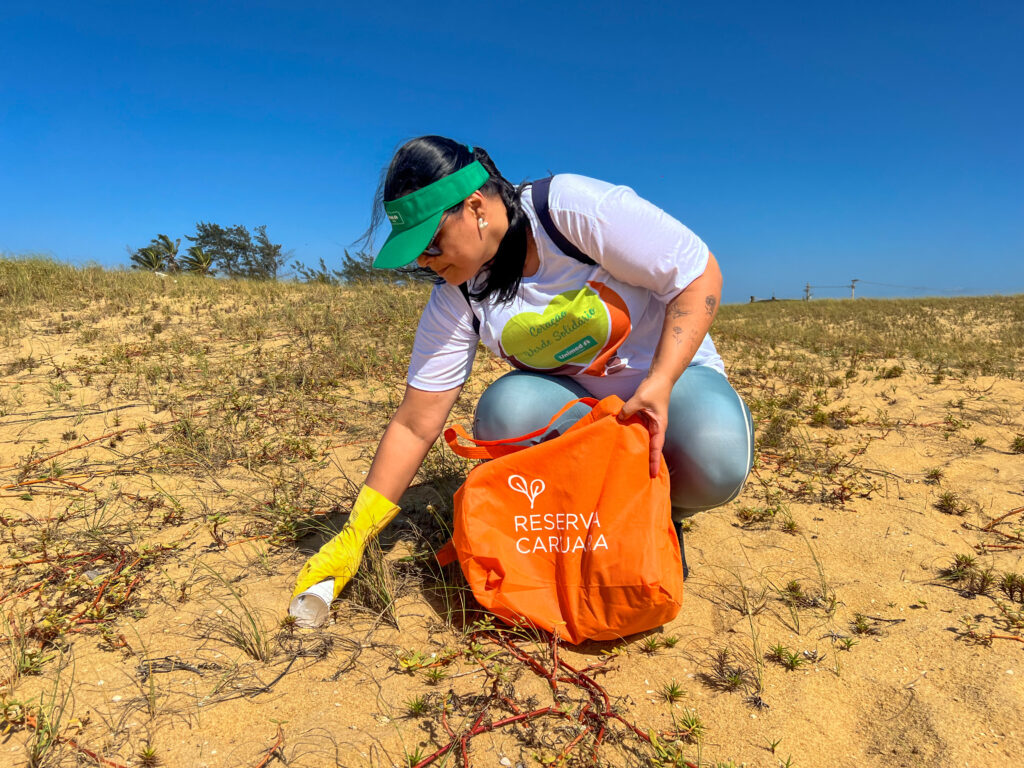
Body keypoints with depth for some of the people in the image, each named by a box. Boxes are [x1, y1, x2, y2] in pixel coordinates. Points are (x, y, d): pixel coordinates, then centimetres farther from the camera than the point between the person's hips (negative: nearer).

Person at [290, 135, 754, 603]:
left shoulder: (577, 208, -24)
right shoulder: (456, 297, -12)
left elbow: (700, 275, -19)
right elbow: (415, 426, -11)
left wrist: (659, 385, -31)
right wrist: (353, 538, -14)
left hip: (674, 372, -2)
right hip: (570, 396, 3)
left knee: (715, 464, -34)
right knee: (503, 411, -31)